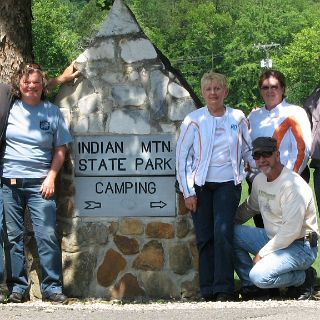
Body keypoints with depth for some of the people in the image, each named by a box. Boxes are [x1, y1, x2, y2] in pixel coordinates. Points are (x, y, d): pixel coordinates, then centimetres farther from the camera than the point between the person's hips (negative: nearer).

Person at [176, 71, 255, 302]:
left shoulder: (238, 118, 5)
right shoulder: (194, 120, 0)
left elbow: (248, 150, 17)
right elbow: (182, 157, 2)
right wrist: (188, 192, -2)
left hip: (228, 185, 0)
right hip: (201, 186, 0)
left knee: (223, 234, -14)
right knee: (204, 238, 0)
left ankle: (225, 291, -11)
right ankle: (208, 293, 5)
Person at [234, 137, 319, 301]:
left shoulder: (294, 185, -22)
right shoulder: (259, 180, 5)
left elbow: (291, 231, -25)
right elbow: (250, 207, 25)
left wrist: (262, 253, -20)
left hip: (299, 246, -9)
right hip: (271, 238, 9)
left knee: (259, 275, -29)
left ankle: (303, 277, -2)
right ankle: (251, 285, 5)